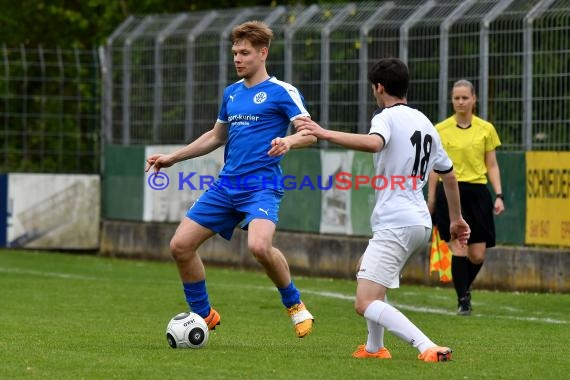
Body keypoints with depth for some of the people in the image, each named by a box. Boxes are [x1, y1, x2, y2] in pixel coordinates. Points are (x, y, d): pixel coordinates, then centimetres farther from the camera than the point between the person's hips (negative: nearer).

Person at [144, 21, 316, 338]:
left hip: (262, 186, -7)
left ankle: (295, 304, -7)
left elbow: (310, 133, -13)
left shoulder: (282, 92, -4)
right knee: (181, 245, 0)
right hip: (226, 186, 7)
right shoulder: (232, 93, 17)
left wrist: (289, 141, -35)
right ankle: (204, 315, 17)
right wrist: (173, 158, 27)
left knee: (259, 245, -32)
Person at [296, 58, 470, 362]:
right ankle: (374, 348, 38)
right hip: (421, 221, 9)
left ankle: (428, 348, -31)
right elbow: (448, 174, 27)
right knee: (366, 272, 34)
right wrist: (456, 219, 38)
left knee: (365, 304, -14)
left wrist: (325, 134, -33)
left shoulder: (387, 118, -7)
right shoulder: (424, 123, 19)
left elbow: (373, 143, -32)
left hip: (395, 224, -9)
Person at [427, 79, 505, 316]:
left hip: (477, 192, 2)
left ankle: (465, 287, 30)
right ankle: (463, 301, -2)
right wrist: (431, 200, 7)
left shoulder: (486, 129, 6)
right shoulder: (440, 130, 3)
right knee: (459, 250, -12)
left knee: (477, 256, 1)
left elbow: (492, 166, 9)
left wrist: (499, 195, -1)